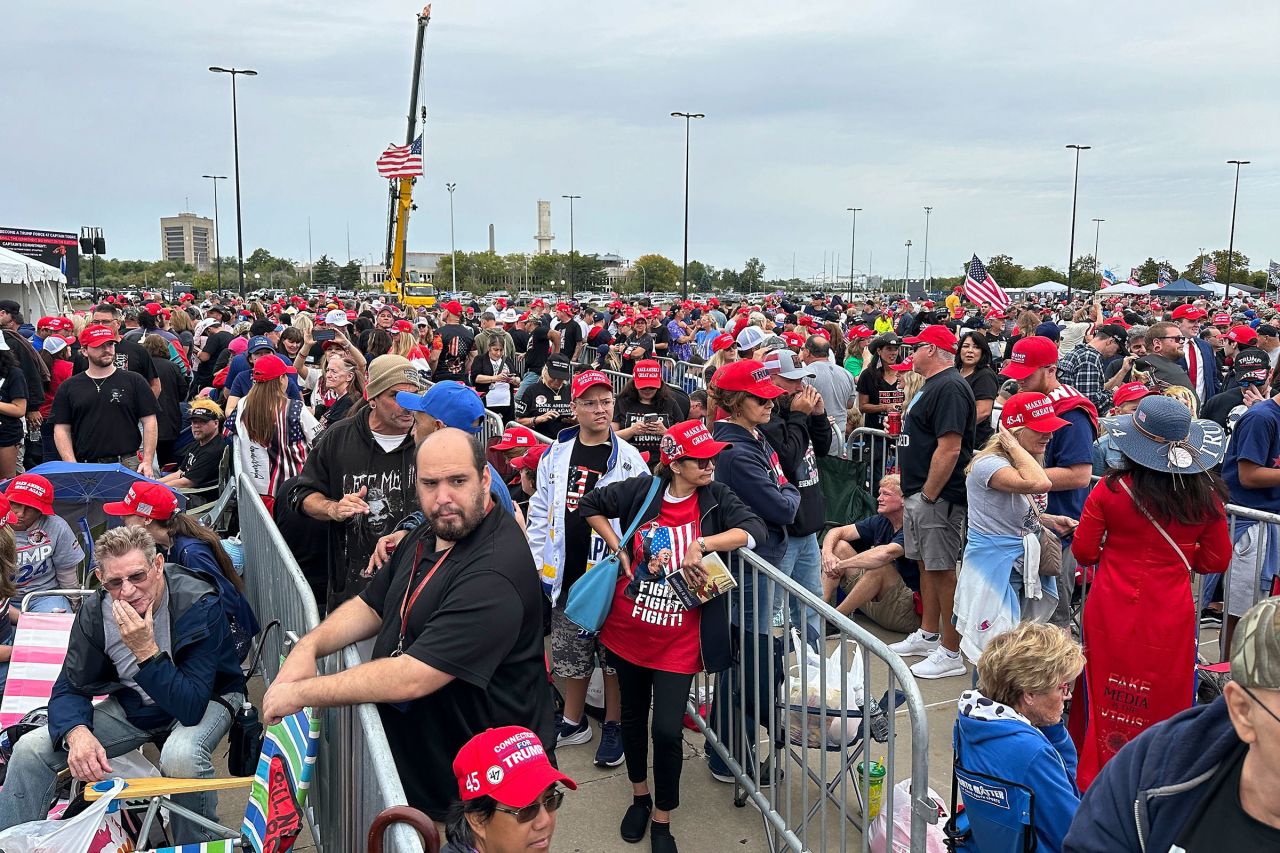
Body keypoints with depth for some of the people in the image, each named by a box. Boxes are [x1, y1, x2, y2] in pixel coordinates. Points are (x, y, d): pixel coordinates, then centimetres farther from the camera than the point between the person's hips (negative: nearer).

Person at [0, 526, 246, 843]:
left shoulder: (198, 605, -30)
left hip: (208, 700, -5)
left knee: (181, 755, -38)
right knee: (31, 749, -9)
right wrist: (77, 734, -29)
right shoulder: (95, 611, -13)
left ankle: (199, 844, -10)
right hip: (133, 703, 5)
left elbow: (192, 707, -34)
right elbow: (70, 688, -7)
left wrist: (146, 650, -43)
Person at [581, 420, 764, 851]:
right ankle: (639, 796, 42)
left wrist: (702, 543, -29)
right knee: (633, 715, 18)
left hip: (678, 640, -2)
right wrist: (618, 549, -1)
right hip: (628, 630, 2)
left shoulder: (715, 497, -5)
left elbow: (754, 528, -20)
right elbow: (591, 505, 7)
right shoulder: (643, 490, -6)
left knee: (667, 731, -5)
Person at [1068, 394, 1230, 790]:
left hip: (1112, 612, -1)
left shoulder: (1111, 489, -12)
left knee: (1104, 696, 13)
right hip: (1171, 617, 1)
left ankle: (1093, 778, 25)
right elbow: (1216, 560, 4)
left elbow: (1083, 551, -4)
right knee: (1167, 699, 14)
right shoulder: (1205, 495, -7)